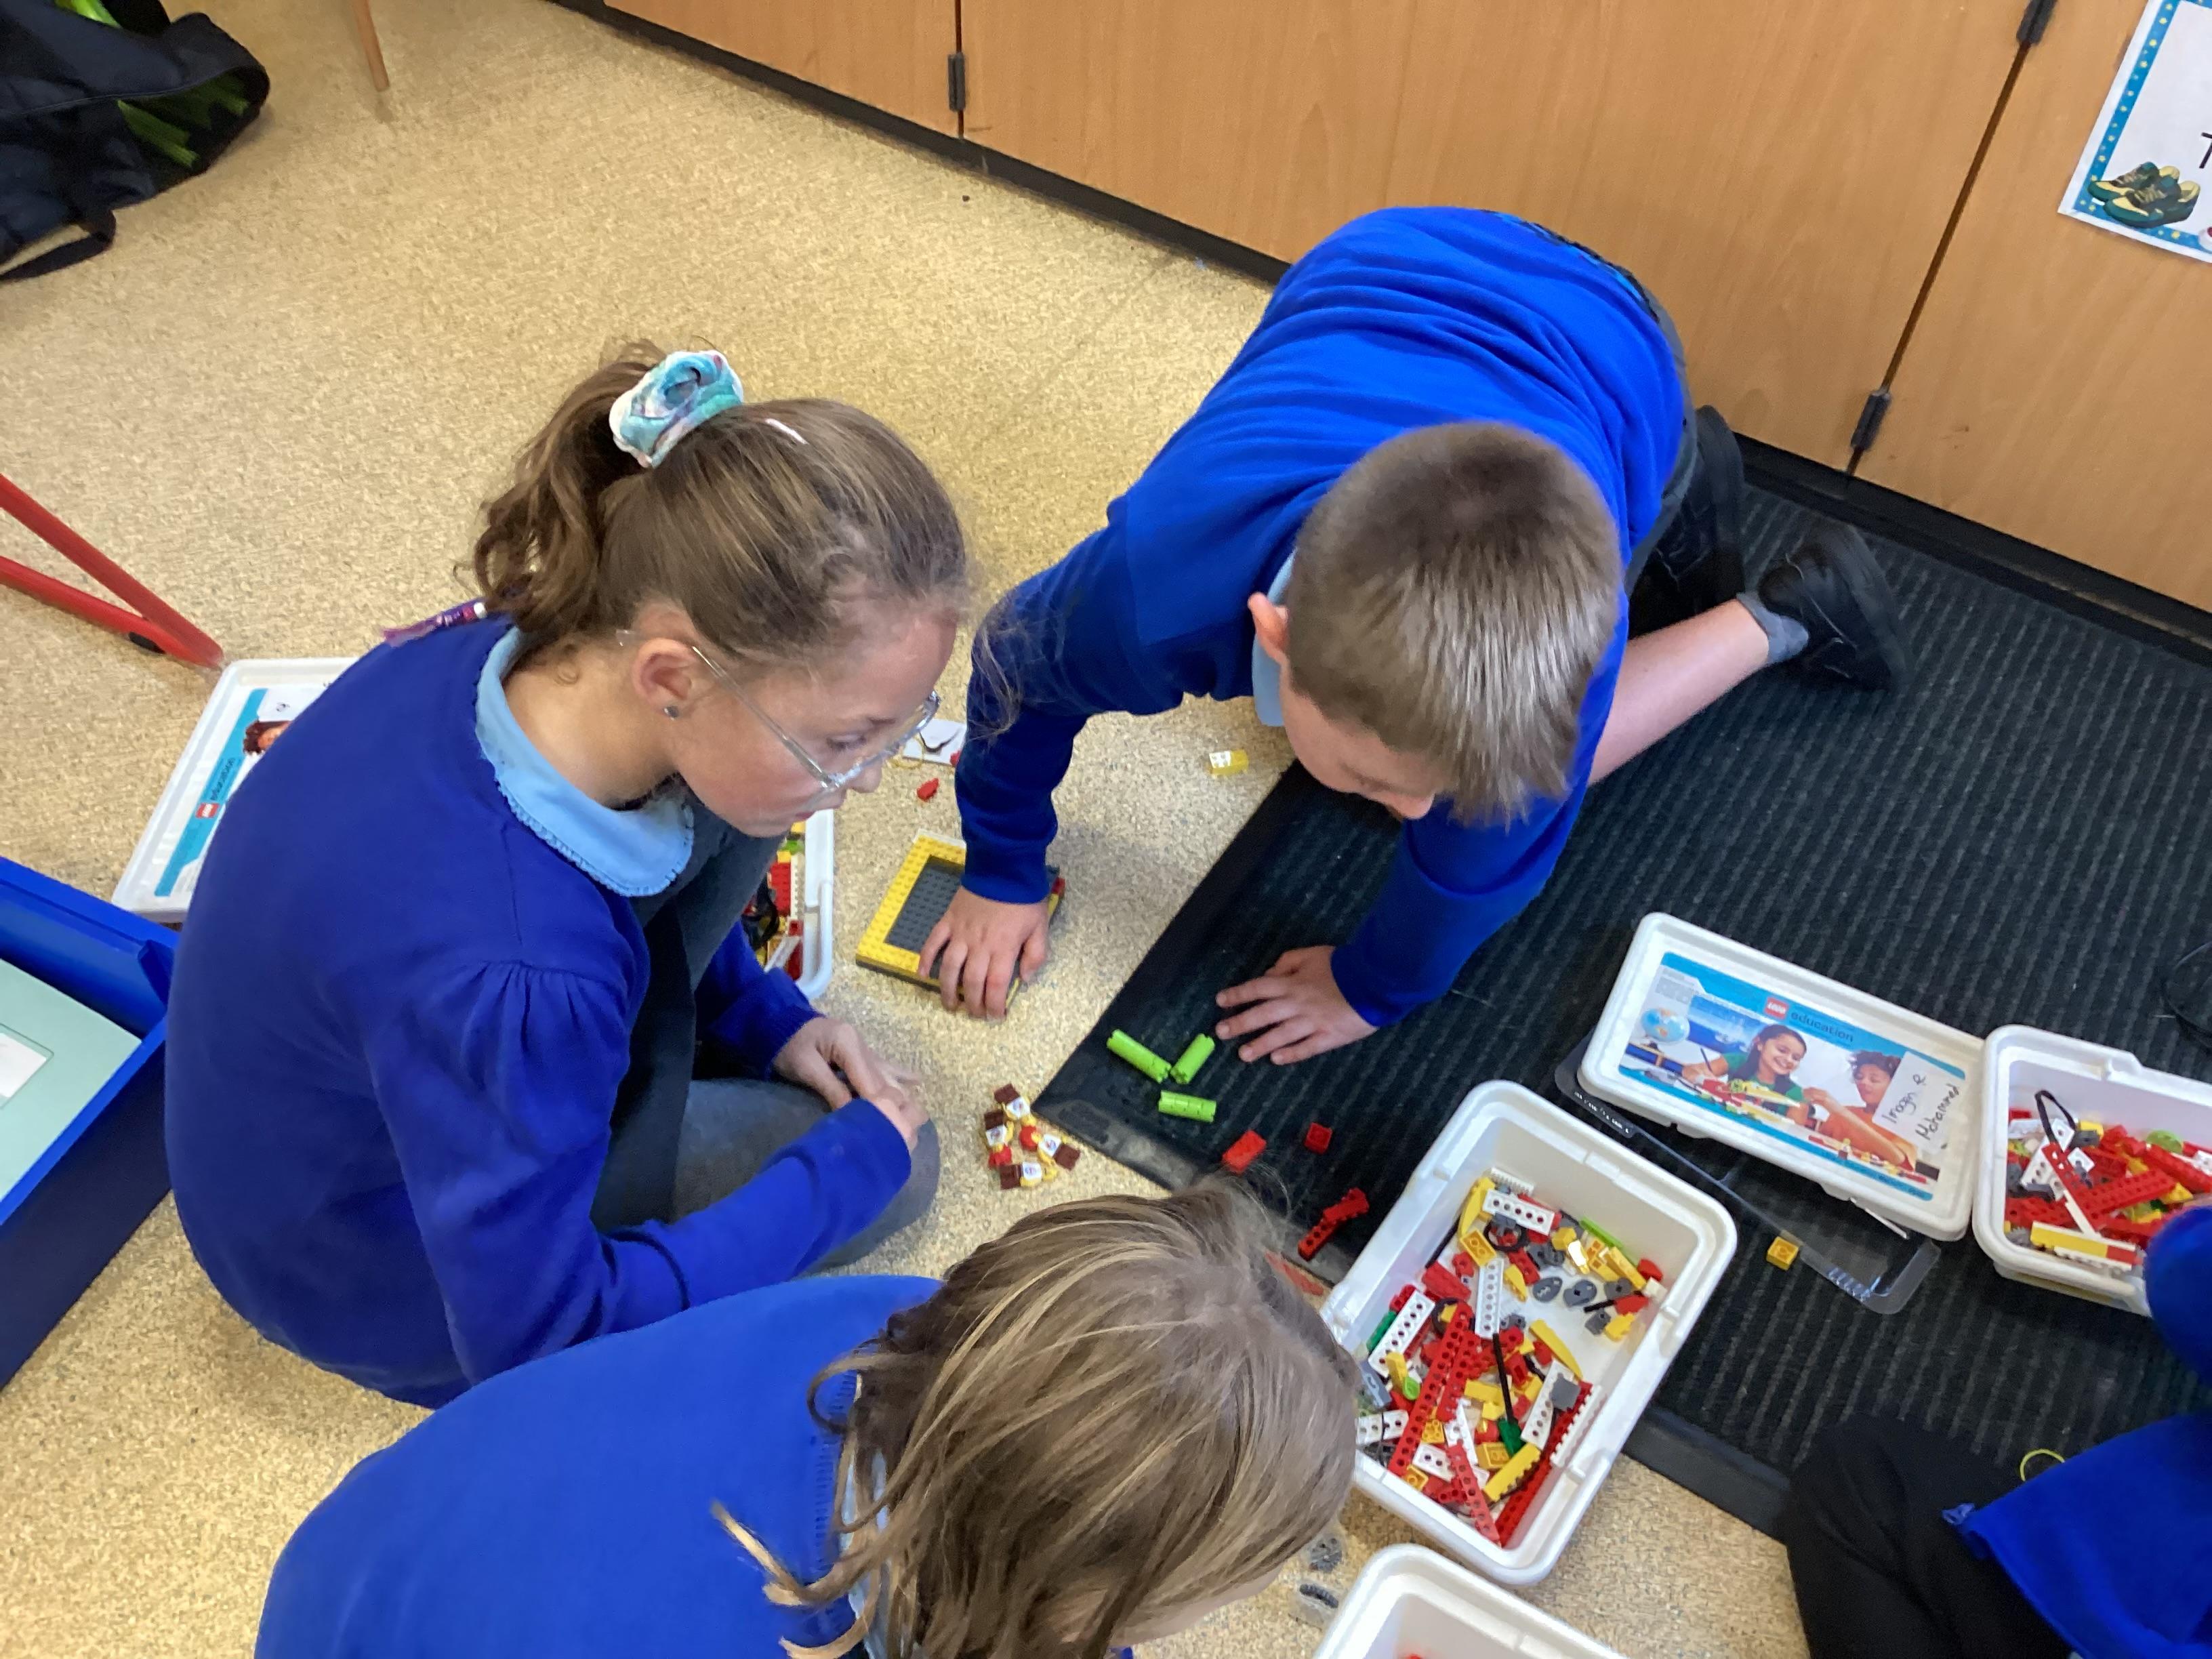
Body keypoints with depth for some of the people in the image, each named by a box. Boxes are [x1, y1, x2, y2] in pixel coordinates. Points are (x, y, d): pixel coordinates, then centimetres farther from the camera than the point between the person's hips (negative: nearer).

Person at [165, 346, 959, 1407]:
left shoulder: (527, 644, -23)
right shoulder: (513, 979, -45)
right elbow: (536, 1339, -29)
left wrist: (759, 1017, 1)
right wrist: (848, 1165, -23)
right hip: (382, 1269, -6)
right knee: (895, 1166, -6)